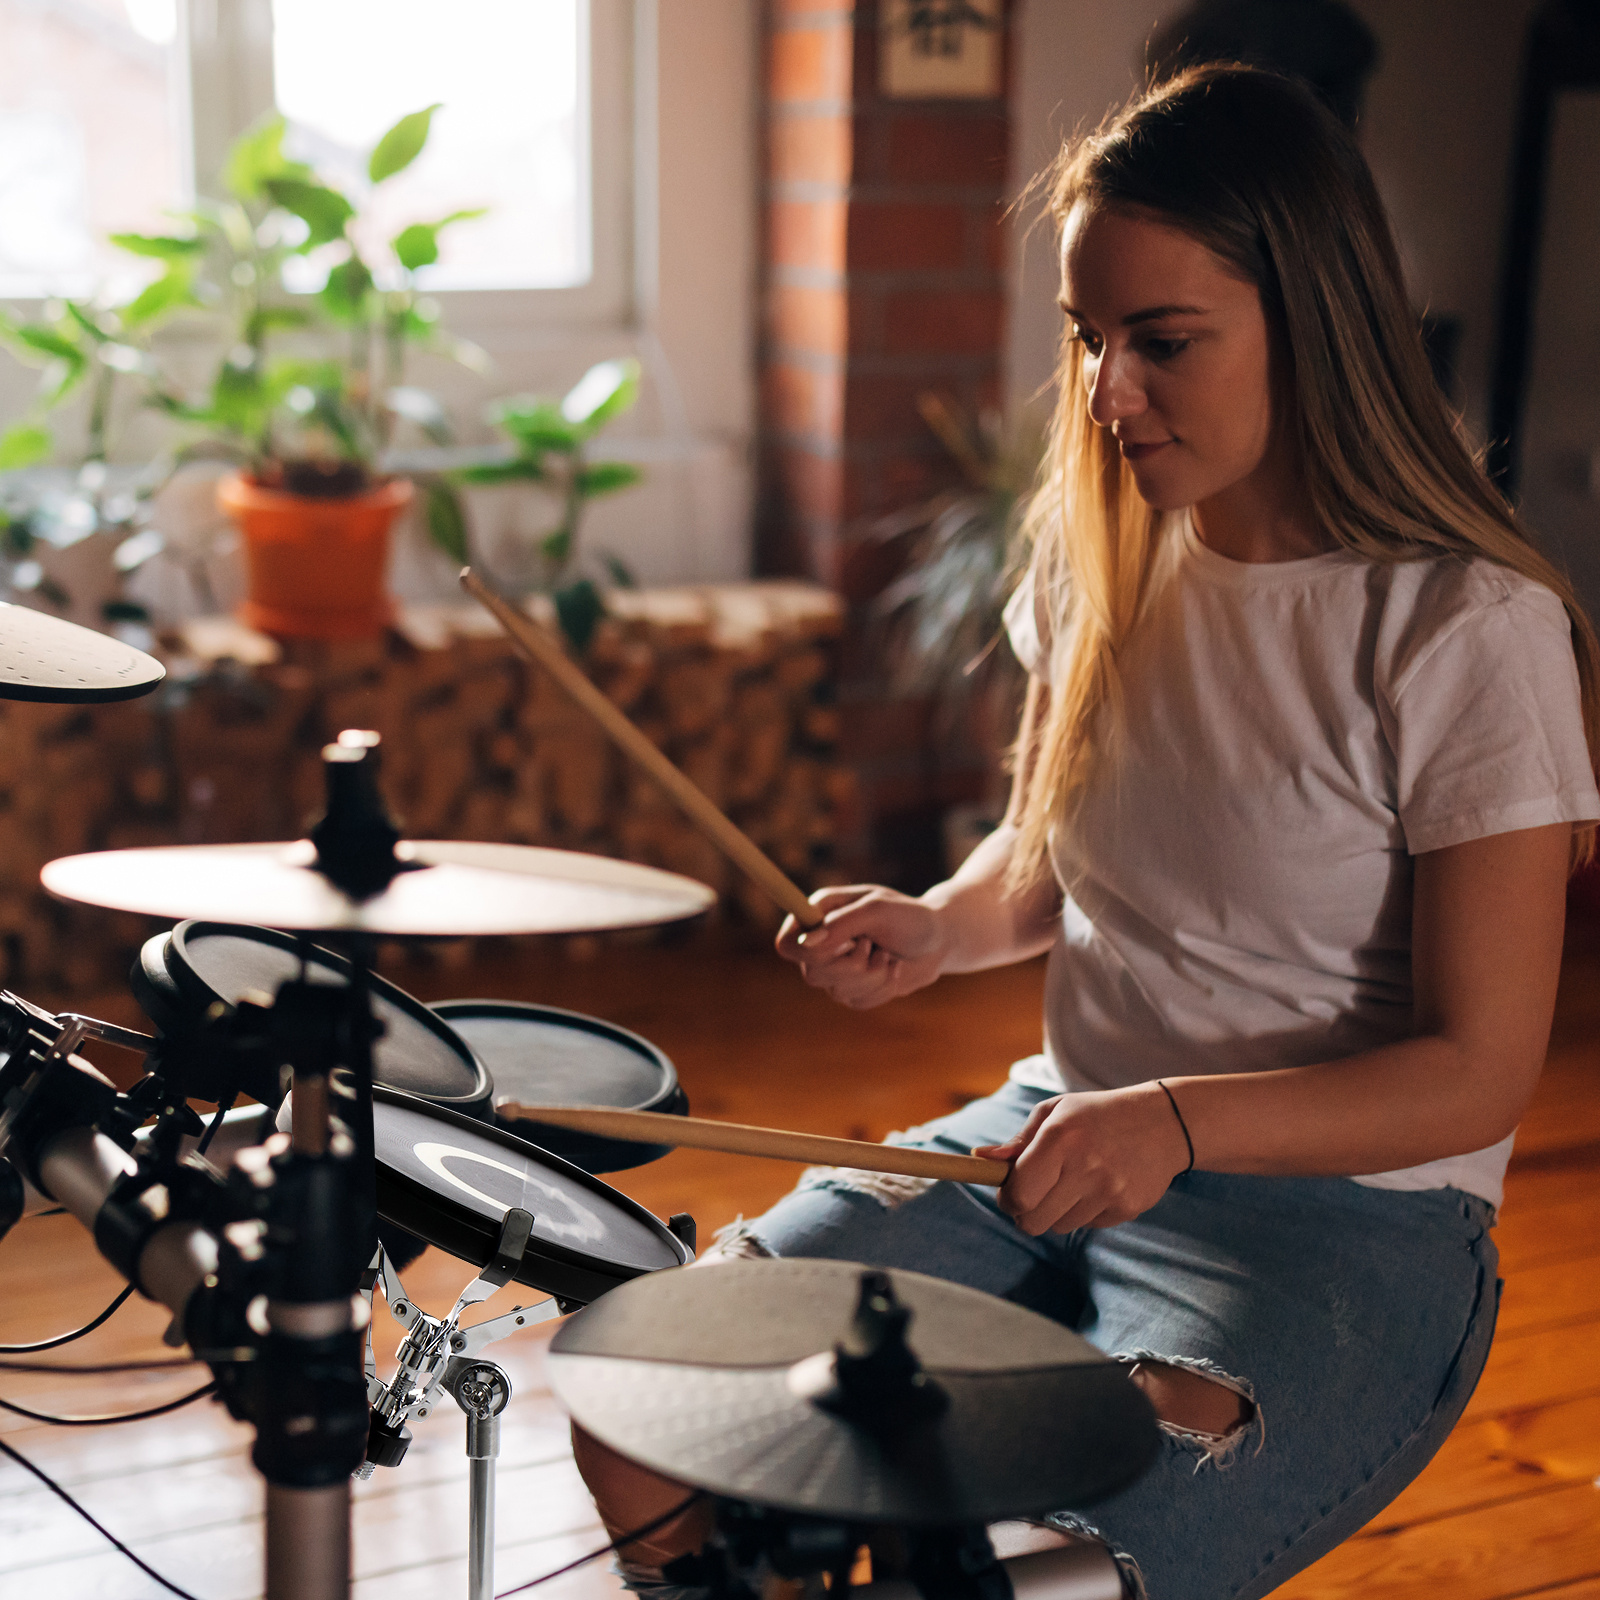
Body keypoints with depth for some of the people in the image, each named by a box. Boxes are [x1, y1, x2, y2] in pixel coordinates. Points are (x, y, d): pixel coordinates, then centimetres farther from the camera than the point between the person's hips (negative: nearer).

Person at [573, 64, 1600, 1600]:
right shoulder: (1101, 557, 2)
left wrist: (1181, 1119, -29)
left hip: (1345, 1219, -5)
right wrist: (939, 926, -6)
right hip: (1061, 1133, 6)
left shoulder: (1468, 630, -16)